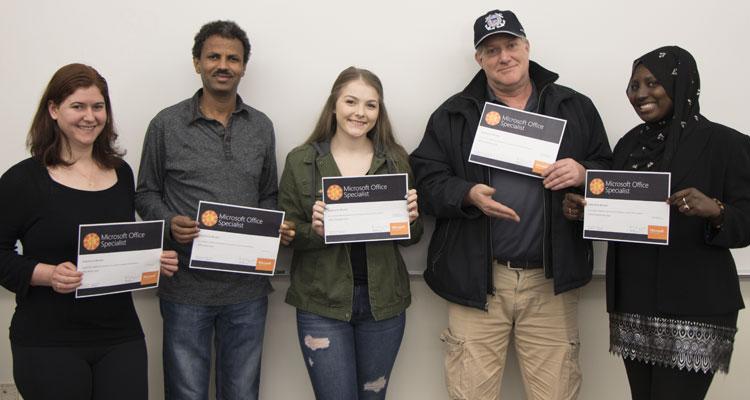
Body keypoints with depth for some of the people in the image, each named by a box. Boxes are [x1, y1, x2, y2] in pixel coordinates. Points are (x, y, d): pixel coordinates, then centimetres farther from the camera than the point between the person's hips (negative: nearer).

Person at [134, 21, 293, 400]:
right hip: (186, 287, -2)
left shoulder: (261, 127, 7)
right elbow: (146, 194, 4)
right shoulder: (166, 125, -2)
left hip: (247, 287, 3)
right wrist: (170, 222, -16)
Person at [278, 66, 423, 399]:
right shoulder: (300, 161, -3)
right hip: (322, 303, -2)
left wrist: (411, 219, -14)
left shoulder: (397, 160, 2)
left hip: (383, 301, 2)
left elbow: (411, 238, 8)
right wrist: (314, 230, -21)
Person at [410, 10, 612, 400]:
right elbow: (426, 180, 0)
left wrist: (584, 174, -10)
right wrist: (468, 194, -18)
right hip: (476, 278, 0)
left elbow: (611, 173, 12)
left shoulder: (576, 108, 9)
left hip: (551, 278, 1)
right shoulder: (452, 114, 5)